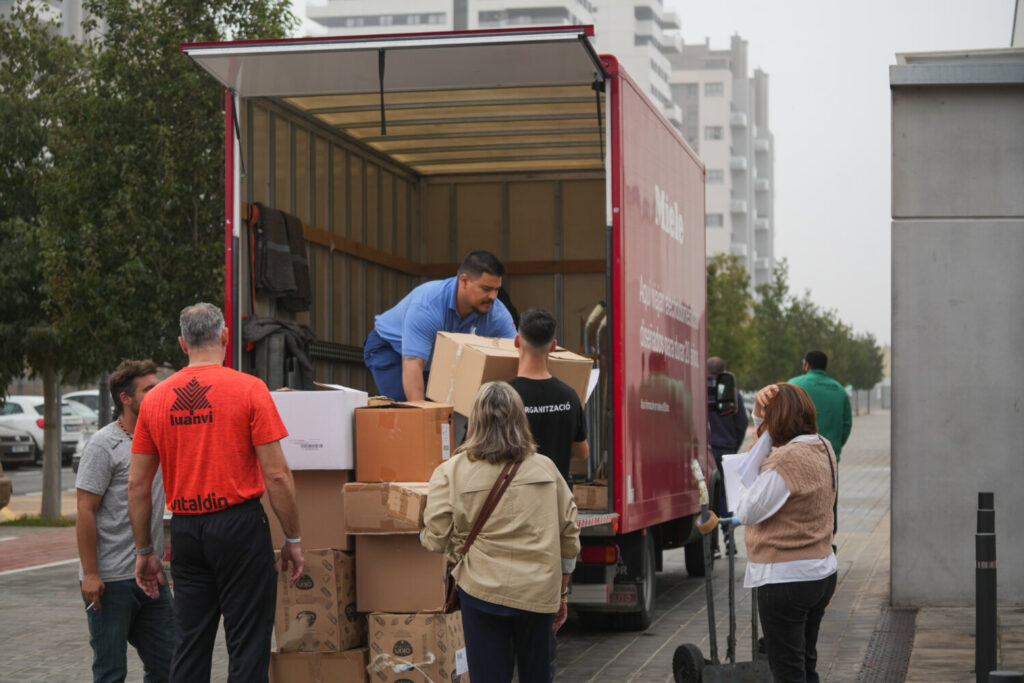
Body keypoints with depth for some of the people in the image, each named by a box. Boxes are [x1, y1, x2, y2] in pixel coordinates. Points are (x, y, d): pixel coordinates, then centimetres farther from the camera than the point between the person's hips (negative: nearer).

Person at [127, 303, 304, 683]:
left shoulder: (156, 399, 6)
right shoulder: (248, 389, -7)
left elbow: (137, 485, 8)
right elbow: (276, 476, -9)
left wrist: (143, 551, 17)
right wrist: (292, 540, 1)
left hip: (185, 530, 4)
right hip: (239, 523, -4)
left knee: (189, 646, 11)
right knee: (248, 647, 0)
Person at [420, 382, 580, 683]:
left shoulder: (451, 473, -7)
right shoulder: (545, 469, 3)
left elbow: (436, 539, -7)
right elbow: (569, 536, 8)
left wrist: (424, 535, 17)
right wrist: (562, 593, 19)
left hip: (483, 590, -3)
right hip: (539, 593, 3)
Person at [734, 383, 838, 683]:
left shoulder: (785, 460, -23)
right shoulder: (823, 448, 5)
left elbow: (748, 513, -19)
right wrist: (760, 410, 3)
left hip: (785, 578, -9)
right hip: (822, 572, 9)